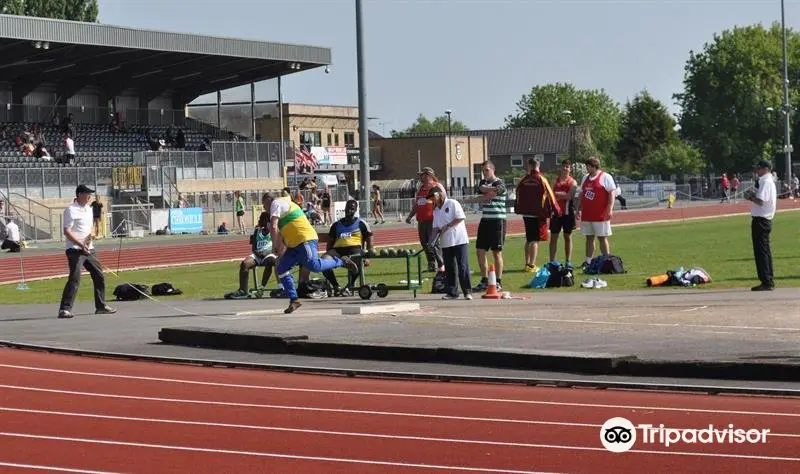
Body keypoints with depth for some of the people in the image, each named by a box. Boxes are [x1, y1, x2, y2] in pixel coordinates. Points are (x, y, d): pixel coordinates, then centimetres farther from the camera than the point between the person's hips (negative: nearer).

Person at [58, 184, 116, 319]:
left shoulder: (88, 209, 15)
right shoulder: (71, 210, -11)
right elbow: (67, 232, -17)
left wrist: (92, 235, 3)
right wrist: (81, 245, -25)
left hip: (89, 250, 8)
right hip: (75, 251, -8)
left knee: (99, 276, 12)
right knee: (75, 279, -15)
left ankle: (101, 306, 24)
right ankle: (64, 309, -14)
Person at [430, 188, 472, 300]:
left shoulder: (452, 203, -3)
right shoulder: (436, 210, 18)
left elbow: (460, 218, -12)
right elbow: (436, 227, 16)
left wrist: (447, 226, -13)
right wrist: (434, 238, -1)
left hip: (459, 240, -7)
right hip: (446, 243, 7)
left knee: (463, 266, -8)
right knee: (449, 268, 7)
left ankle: (467, 292, -7)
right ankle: (452, 292, 12)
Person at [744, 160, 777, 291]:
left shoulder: (765, 182, -15)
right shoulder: (770, 181, 18)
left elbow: (761, 201, -25)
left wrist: (750, 197, -10)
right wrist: (753, 196, 6)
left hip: (760, 220, -11)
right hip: (766, 220, 11)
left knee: (761, 252, -8)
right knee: (765, 251, 16)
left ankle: (766, 283, -9)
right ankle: (769, 281, 22)